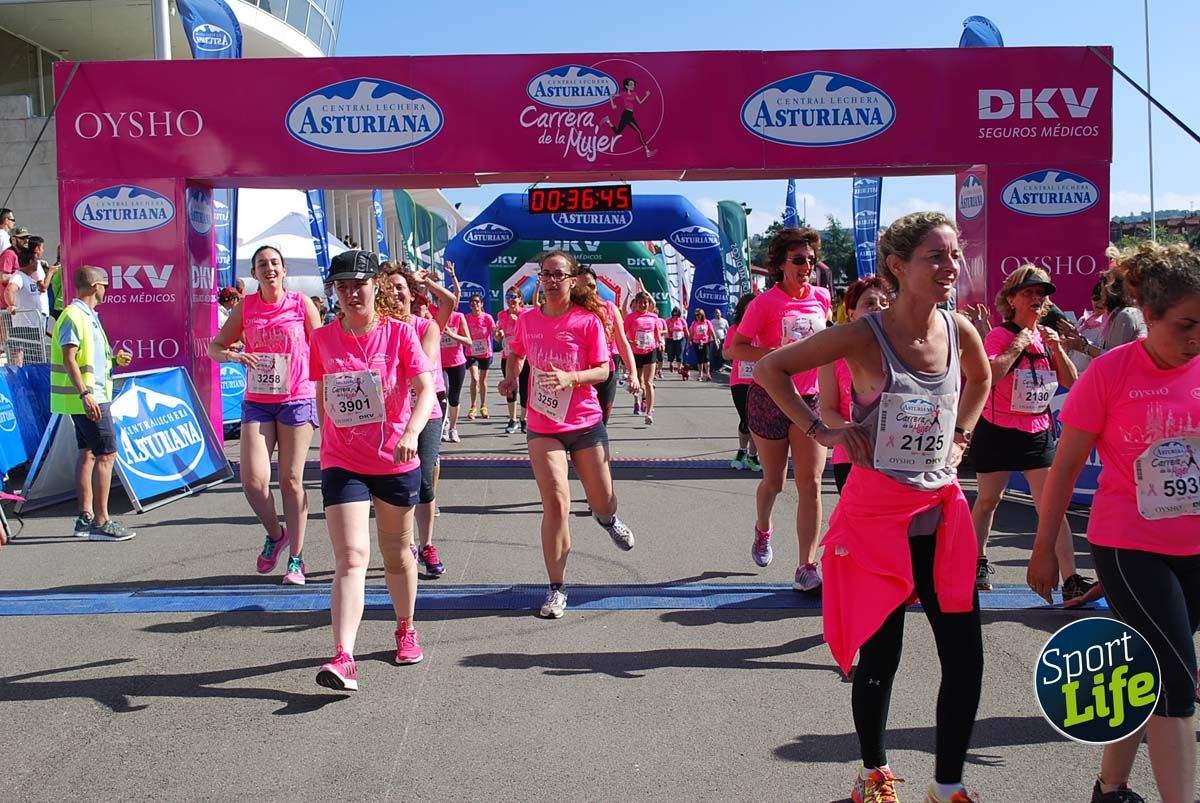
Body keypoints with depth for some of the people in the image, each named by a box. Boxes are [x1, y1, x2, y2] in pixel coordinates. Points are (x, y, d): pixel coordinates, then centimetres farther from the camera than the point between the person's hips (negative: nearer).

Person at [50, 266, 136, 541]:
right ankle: (101, 522, -8)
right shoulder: (73, 316, -13)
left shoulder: (88, 316, 17)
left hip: (92, 397, 10)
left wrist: (114, 359, 10)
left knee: (87, 453, 12)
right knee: (106, 455, -10)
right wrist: (85, 394, -26)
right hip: (89, 399, -10)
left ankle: (85, 518, 17)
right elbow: (68, 359, -20)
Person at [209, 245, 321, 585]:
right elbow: (215, 346, 11)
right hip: (256, 401, 2)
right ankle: (275, 534, 21)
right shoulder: (245, 307, 6)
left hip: (297, 400, -2)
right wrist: (231, 355, -12)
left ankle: (296, 559, 12)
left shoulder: (301, 303, 0)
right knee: (252, 480, -8)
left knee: (291, 480, 1)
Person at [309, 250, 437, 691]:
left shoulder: (399, 332, -6)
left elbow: (426, 389, -15)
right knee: (350, 557, -13)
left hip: (396, 461, 0)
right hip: (342, 462, 1)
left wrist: (411, 432, -32)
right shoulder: (323, 338, 1)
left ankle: (406, 629, 38)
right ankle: (343, 658, -18)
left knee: (397, 552, 16)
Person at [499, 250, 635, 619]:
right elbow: (517, 353, 20)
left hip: (586, 424, 0)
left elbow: (603, 370, -10)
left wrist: (570, 378, -27)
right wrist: (512, 377, 2)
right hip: (543, 428, 1)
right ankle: (556, 588, 3)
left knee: (603, 503, 12)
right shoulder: (528, 319, 0)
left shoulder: (589, 320, -9)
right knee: (556, 505, -9)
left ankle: (607, 518, 53)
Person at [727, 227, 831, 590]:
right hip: (770, 398, -3)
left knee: (811, 484, -6)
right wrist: (773, 354, -24)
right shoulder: (765, 303, -11)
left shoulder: (822, 298, 2)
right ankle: (763, 529, 45)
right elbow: (736, 348, -11)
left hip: (810, 398, 3)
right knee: (774, 481, 12)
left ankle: (807, 568, -2)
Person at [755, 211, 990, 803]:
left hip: (941, 515, 5)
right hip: (876, 515, -5)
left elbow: (980, 379, 24)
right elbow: (770, 368, -8)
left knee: (966, 656, 4)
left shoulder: (960, 331, 0)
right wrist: (820, 431, -11)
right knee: (880, 656, 7)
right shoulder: (864, 336, -15)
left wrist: (959, 436, 12)